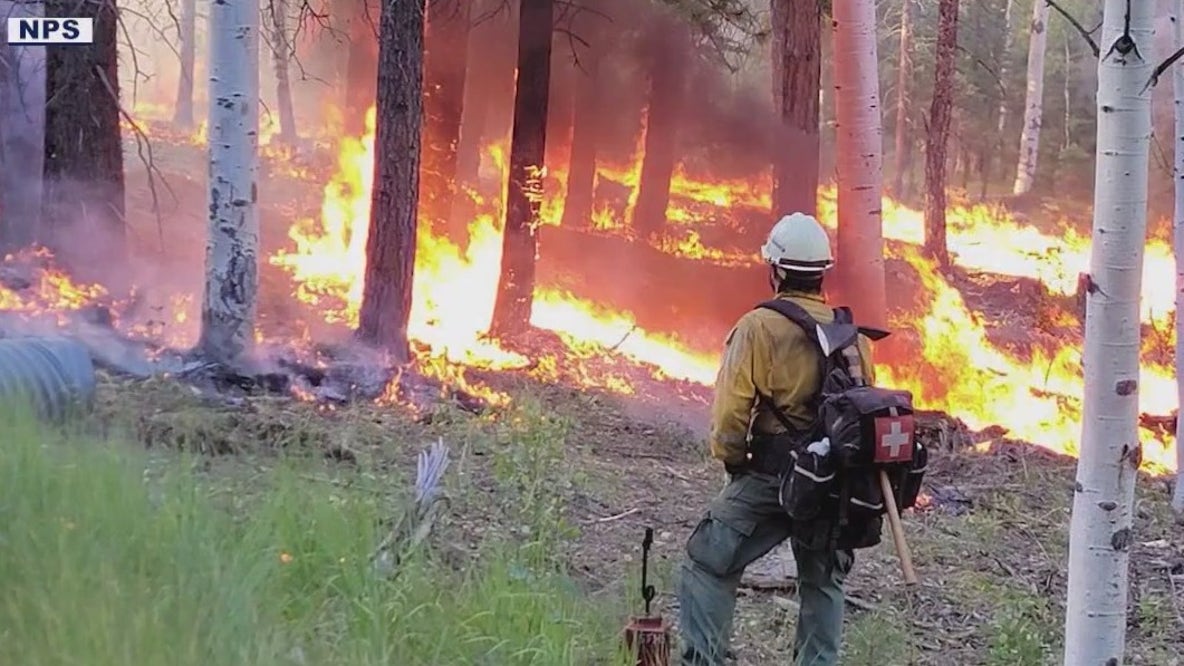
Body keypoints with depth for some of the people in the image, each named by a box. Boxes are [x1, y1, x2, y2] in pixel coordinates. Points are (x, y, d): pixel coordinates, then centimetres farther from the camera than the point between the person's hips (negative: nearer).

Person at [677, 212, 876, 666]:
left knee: (709, 564, 4)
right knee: (824, 582, 19)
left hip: (771, 476, -5)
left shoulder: (759, 327, -11)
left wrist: (731, 459, 3)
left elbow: (731, 409, -14)